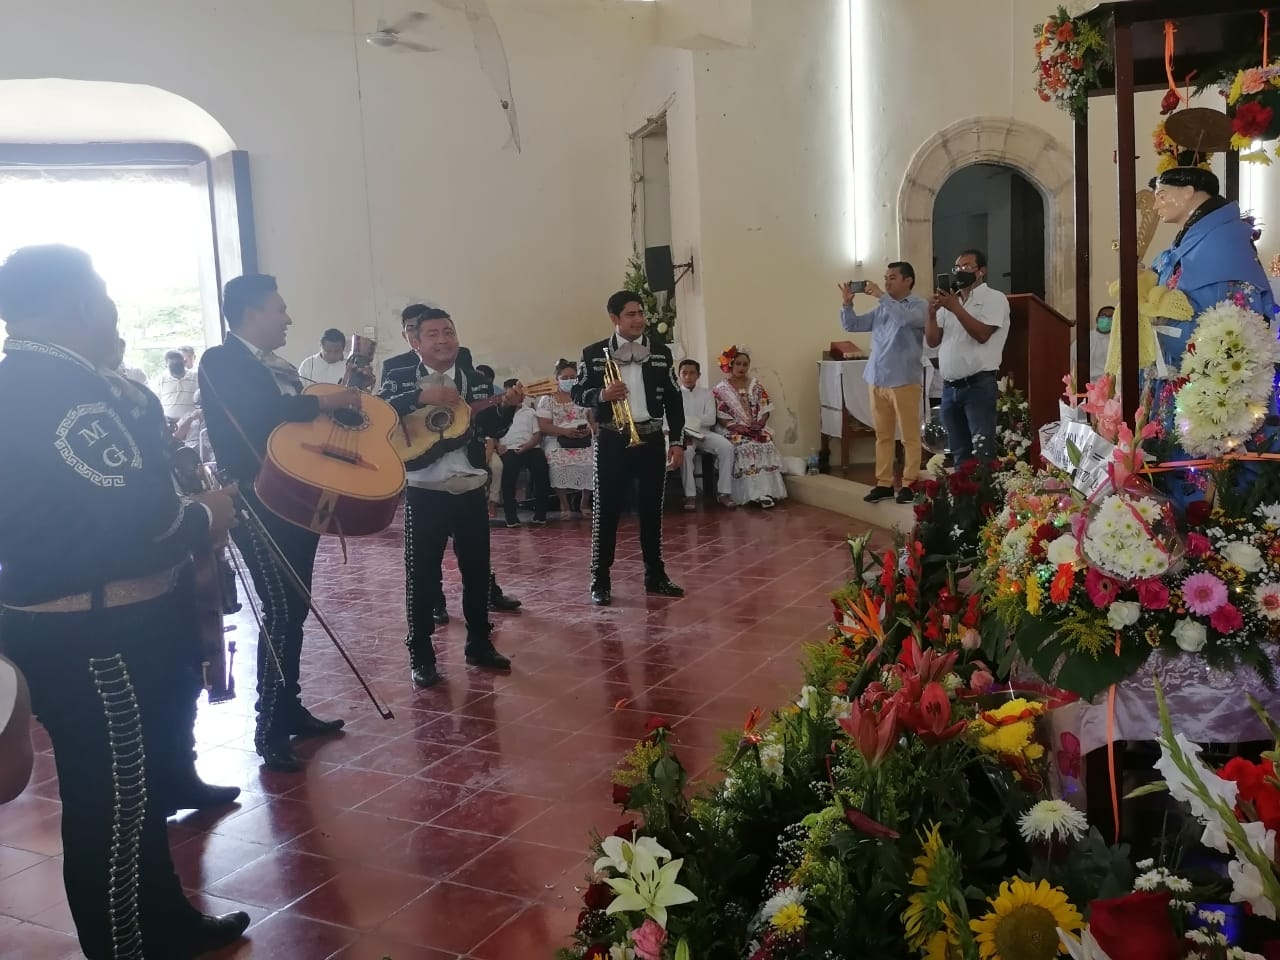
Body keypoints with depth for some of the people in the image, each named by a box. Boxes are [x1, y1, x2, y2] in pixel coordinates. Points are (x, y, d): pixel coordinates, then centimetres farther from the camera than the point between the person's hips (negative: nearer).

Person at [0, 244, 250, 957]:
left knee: (133, 785, 22)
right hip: (94, 636, -11)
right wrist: (205, 519, -12)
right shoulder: (66, 391, -22)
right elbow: (133, 531, -30)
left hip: (67, 623, 11)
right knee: (114, 802, 4)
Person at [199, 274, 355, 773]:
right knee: (281, 611, -10)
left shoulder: (281, 367, 16)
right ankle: (269, 732, -3)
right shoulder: (220, 363, -9)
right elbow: (263, 411, -25)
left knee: (295, 608, 13)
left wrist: (347, 412, 0)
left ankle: (290, 709, 25)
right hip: (258, 505, -8)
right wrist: (329, 401, -20)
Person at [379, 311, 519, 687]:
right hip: (424, 492, -3)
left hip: (471, 490, 3)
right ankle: (421, 657, 11)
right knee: (422, 575, 0)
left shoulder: (476, 380, 7)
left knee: (477, 570, 11)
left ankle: (479, 644, 26)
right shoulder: (399, 378, 1)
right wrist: (422, 397, -27)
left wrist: (507, 406, -23)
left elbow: (494, 429, -3)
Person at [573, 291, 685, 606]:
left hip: (651, 439, 2)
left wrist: (677, 441, 2)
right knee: (606, 511, 0)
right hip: (612, 441, -2)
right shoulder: (594, 353, -1)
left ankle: (655, 576, 22)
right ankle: (600, 581, 8)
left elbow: (673, 399, 7)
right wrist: (602, 394, -19)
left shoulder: (661, 352, 6)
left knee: (652, 510, 10)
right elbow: (577, 394, 2)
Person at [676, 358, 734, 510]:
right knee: (685, 452, -36)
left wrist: (686, 420, -10)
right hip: (683, 434, -3)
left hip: (704, 433, 3)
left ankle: (724, 492, -22)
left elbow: (711, 419, 0)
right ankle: (690, 495, -29)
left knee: (727, 447, -24)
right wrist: (682, 435, -24)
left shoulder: (706, 393, 12)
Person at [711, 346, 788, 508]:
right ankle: (752, 493, -31)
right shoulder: (721, 389, 1)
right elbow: (721, 417, -5)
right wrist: (739, 427, -17)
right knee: (744, 447, -32)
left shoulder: (756, 385, 13)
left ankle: (766, 492, -28)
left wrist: (759, 424, -11)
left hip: (756, 430, 3)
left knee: (767, 445, -26)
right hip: (733, 431, -3)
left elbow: (765, 409, 8)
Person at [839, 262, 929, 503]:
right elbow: (852, 325, 15)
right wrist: (847, 303, -2)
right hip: (877, 380, 6)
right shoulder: (880, 309, 15)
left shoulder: (919, 306, -3)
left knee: (909, 436, 0)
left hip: (904, 381, -6)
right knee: (882, 435, 9)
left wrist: (881, 296, -23)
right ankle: (884, 483, 14)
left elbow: (905, 318, -25)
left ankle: (909, 483, 4)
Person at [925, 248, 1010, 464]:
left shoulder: (995, 298, 1)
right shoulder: (948, 301, 19)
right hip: (950, 388, 6)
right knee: (959, 453, 10)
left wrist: (956, 308, -13)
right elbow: (932, 341, 13)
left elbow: (982, 334, -14)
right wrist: (932, 313, -3)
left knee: (982, 454, -11)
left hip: (979, 386, -6)